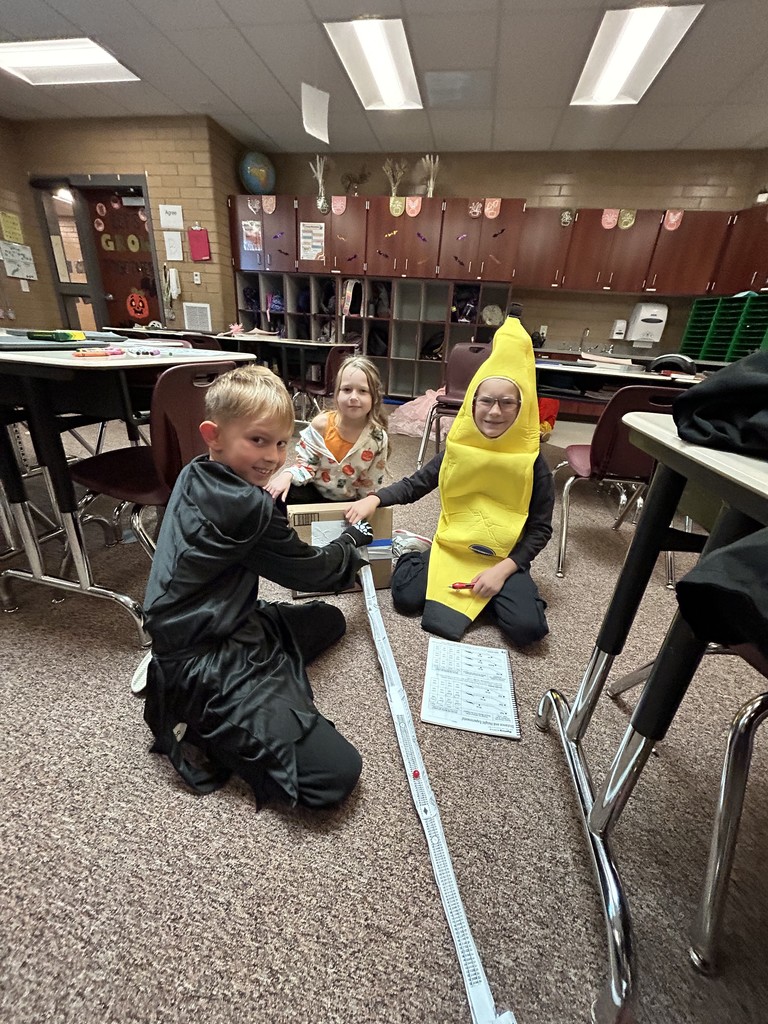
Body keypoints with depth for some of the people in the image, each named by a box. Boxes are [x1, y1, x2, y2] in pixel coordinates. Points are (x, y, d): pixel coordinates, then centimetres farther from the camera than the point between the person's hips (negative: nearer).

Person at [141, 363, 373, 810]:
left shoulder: (196, 477, 6)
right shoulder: (246, 507, -23)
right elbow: (308, 571, -8)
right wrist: (351, 543, 12)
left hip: (228, 627, 10)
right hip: (208, 667, -10)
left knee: (329, 620, 23)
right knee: (338, 774, -15)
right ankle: (205, 724, 0)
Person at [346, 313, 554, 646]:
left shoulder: (533, 463, -10)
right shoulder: (457, 449, -5)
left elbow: (540, 527, -5)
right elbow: (415, 484, 2)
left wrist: (504, 568, -17)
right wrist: (374, 498, -16)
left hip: (504, 558, -1)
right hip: (451, 549, 2)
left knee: (526, 627, -21)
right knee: (405, 595, -15)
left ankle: (495, 591, 9)